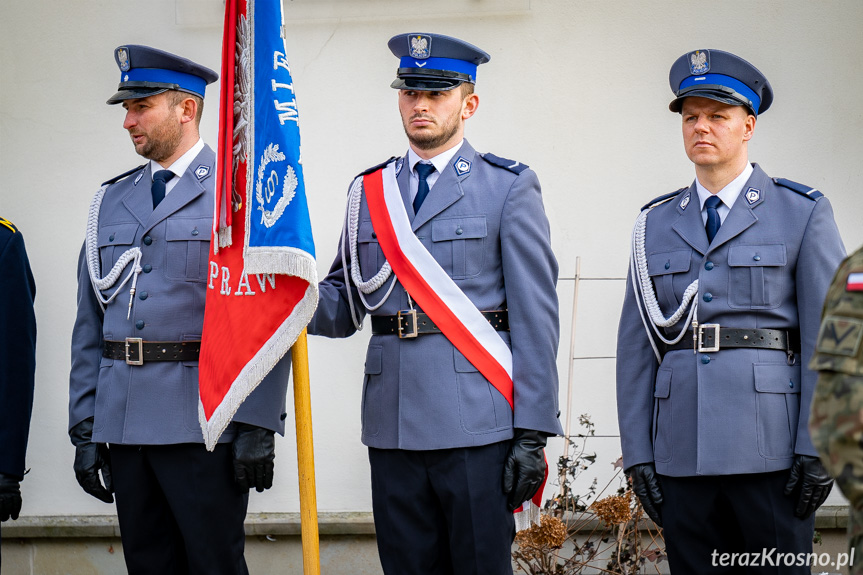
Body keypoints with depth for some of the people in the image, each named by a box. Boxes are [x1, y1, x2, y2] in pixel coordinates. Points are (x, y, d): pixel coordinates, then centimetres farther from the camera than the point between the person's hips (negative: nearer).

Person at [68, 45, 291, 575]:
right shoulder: (112, 202, 16)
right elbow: (90, 324, 16)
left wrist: (257, 425, -14)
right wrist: (84, 429, 10)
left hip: (203, 426, -5)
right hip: (123, 426, 5)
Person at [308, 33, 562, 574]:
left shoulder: (509, 188, 1)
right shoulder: (369, 191, 15)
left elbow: (535, 320, -4)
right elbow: (344, 305, 14)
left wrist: (532, 435, -10)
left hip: (476, 423, -4)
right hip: (395, 425, 4)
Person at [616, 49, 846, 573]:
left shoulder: (803, 214, 4)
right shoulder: (656, 226, 14)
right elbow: (636, 346, 12)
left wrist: (818, 450, -9)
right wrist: (638, 454, 4)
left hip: (770, 452, -3)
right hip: (682, 454, 3)